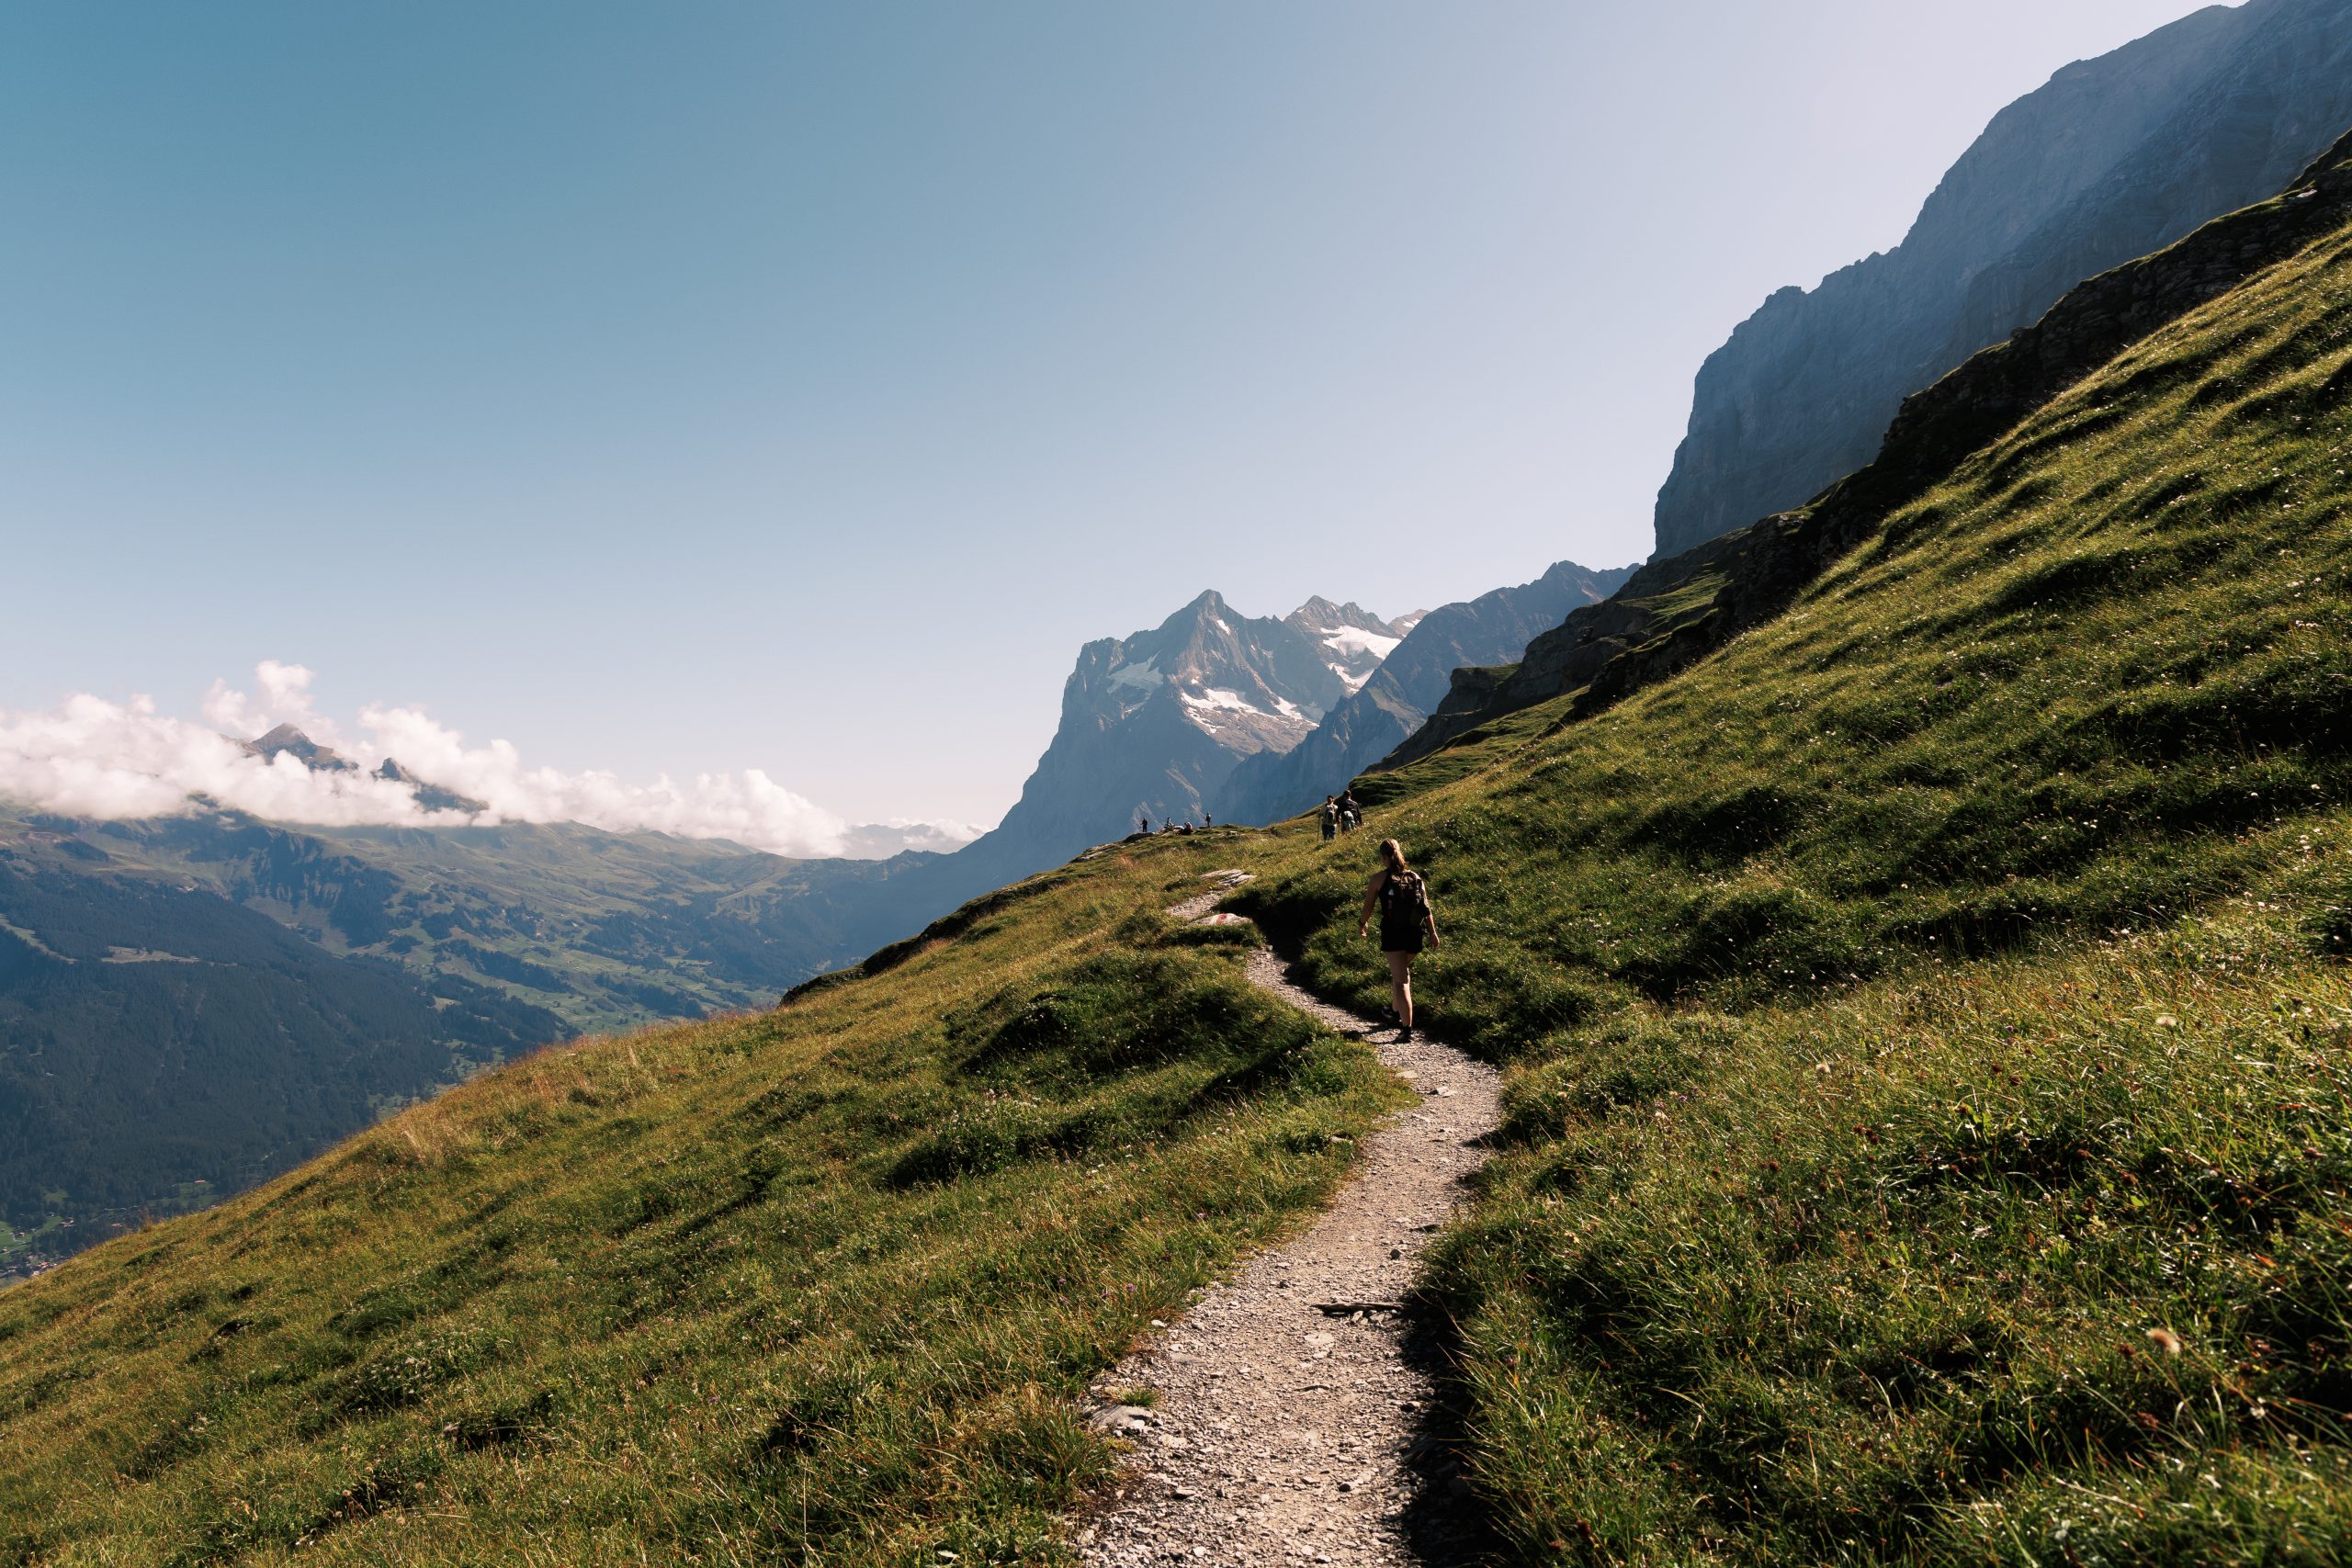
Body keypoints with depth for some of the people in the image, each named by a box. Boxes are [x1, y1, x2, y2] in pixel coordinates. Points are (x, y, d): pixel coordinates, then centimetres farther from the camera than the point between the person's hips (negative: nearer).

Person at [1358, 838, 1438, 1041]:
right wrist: (1432, 933, 11)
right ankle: (1398, 1013, 38)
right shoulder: (1415, 877, 7)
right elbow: (1426, 908, 5)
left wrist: (1363, 924, 24)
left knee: (1400, 981, -5)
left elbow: (1369, 905, 5)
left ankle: (1407, 1028, -15)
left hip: (1393, 934, -4)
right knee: (1402, 971, 27)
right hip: (1415, 934, 4)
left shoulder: (1380, 878, -3)